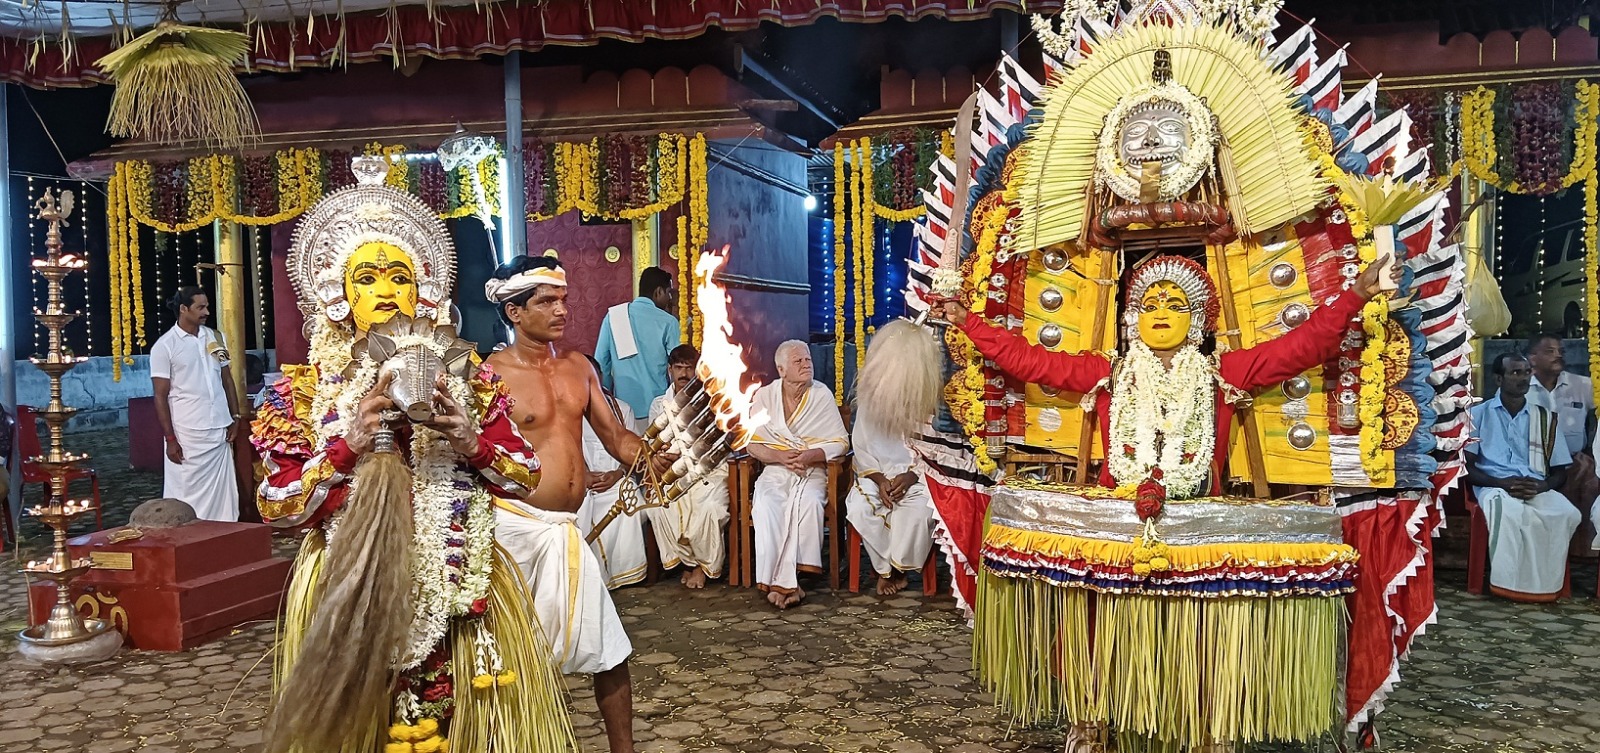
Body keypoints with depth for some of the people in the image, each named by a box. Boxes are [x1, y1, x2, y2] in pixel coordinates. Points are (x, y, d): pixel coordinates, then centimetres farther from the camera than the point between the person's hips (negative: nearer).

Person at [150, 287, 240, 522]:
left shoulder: (214, 337, 10)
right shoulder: (164, 346, -5)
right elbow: (161, 396, -6)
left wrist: (235, 418, 9)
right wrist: (170, 439, -10)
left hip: (220, 431, 5)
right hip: (187, 435, -5)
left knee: (222, 492, 6)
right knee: (188, 496, -1)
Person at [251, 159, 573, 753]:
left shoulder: (463, 373, 3)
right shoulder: (305, 388, 0)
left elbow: (527, 477, 2)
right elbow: (275, 508, -6)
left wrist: (471, 442, -16)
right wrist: (350, 443, -17)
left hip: (456, 587, 1)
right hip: (348, 591, -1)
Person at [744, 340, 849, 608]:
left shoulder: (822, 395, 3)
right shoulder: (765, 395, 7)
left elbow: (841, 442, 2)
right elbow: (752, 443, 6)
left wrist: (811, 455, -16)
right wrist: (780, 457, -13)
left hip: (813, 471, -1)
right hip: (775, 471, 1)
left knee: (809, 502, -35)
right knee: (766, 505, -33)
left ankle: (779, 583, -30)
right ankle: (787, 584, -31)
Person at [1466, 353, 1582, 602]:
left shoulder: (1546, 418, 17)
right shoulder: (1478, 414, 9)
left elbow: (1560, 472, 16)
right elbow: (1466, 468, 4)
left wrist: (1542, 485, -8)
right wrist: (1502, 483, -15)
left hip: (1536, 488, 3)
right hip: (1494, 485, -3)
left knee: (1568, 514, -31)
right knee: (1510, 512, -40)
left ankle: (1543, 583, -22)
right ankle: (1511, 582, -32)